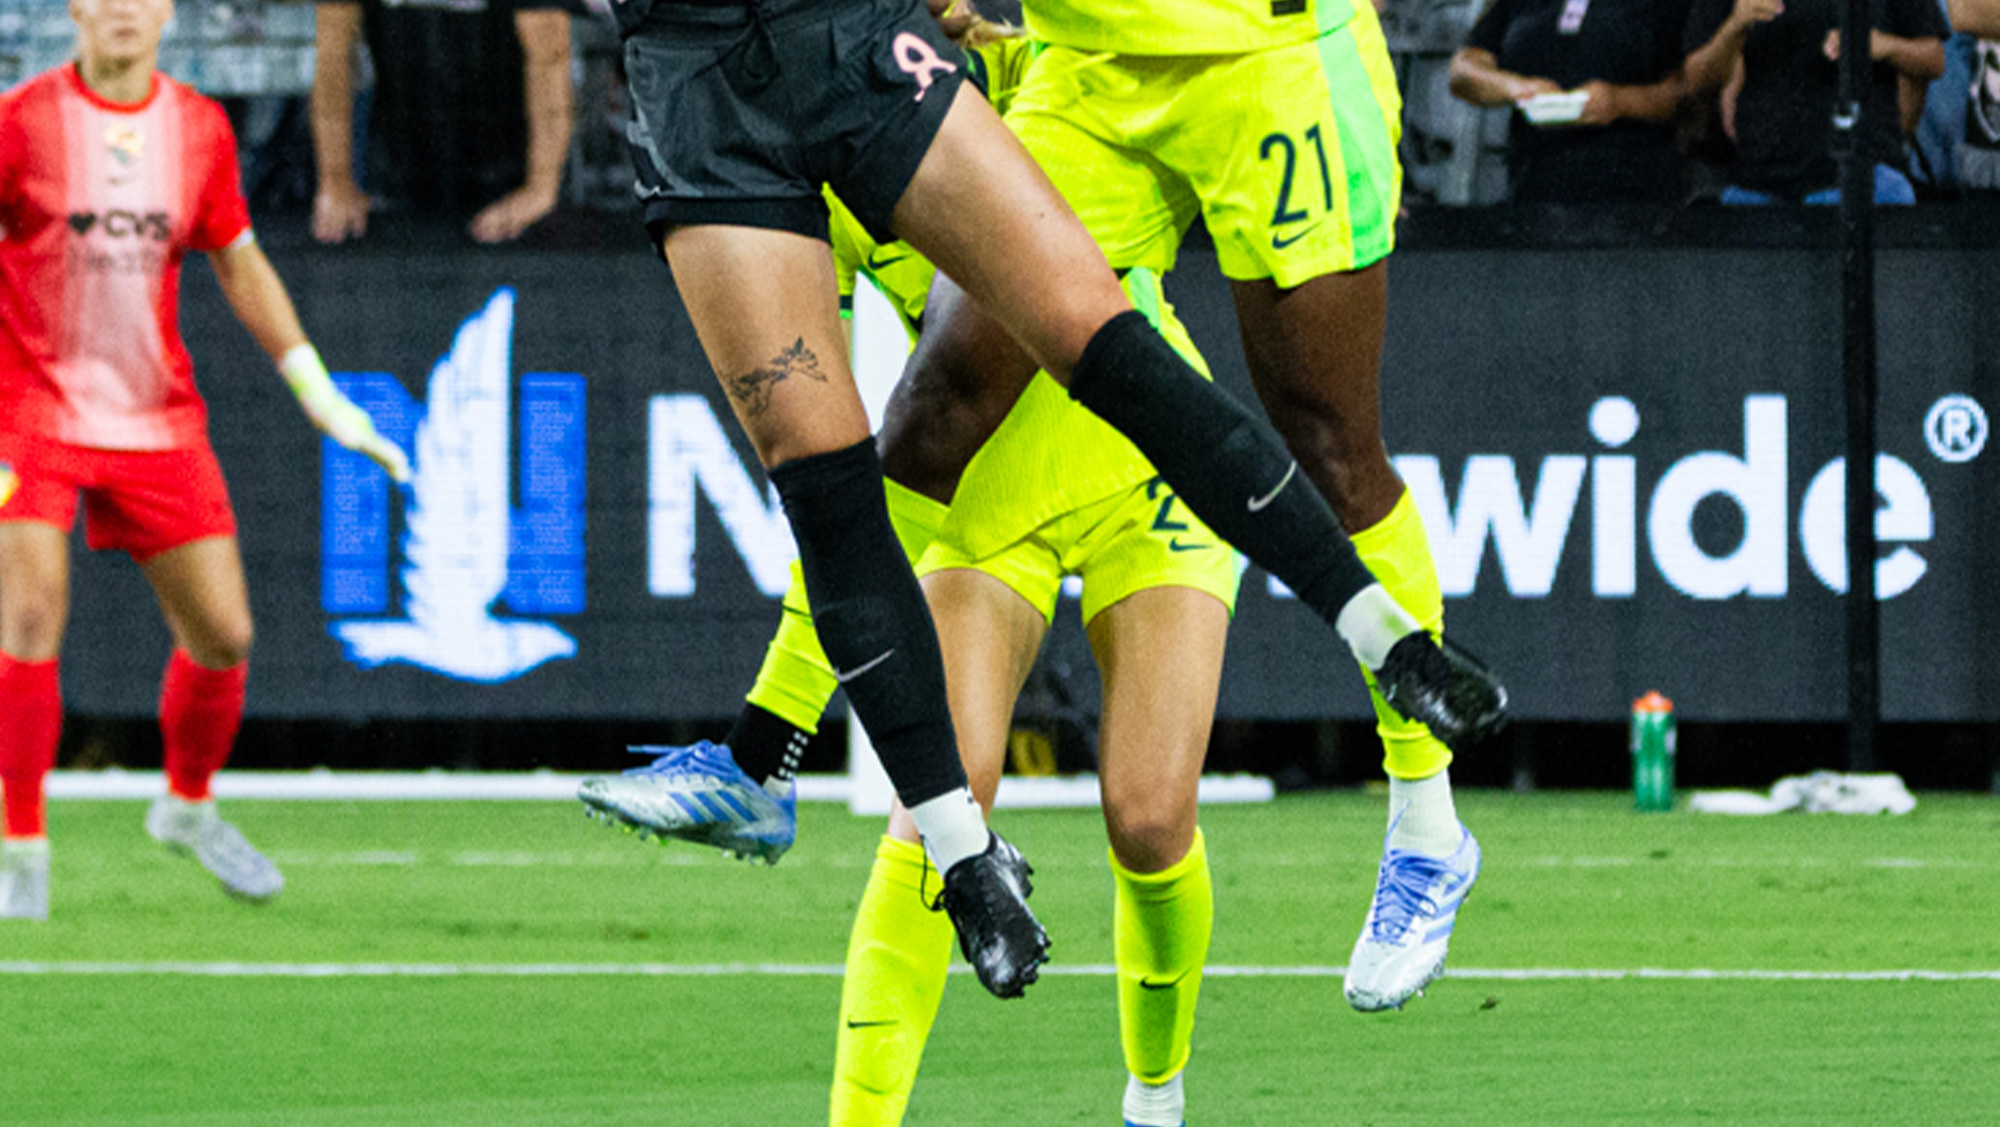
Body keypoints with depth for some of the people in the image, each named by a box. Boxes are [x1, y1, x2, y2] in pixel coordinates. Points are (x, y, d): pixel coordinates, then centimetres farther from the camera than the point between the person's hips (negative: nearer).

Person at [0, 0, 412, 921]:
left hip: (156, 423, 4)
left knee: (223, 636, 3)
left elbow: (240, 265, 15)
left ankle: (187, 807, 31)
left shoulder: (201, 129, 4)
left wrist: (323, 398, 13)